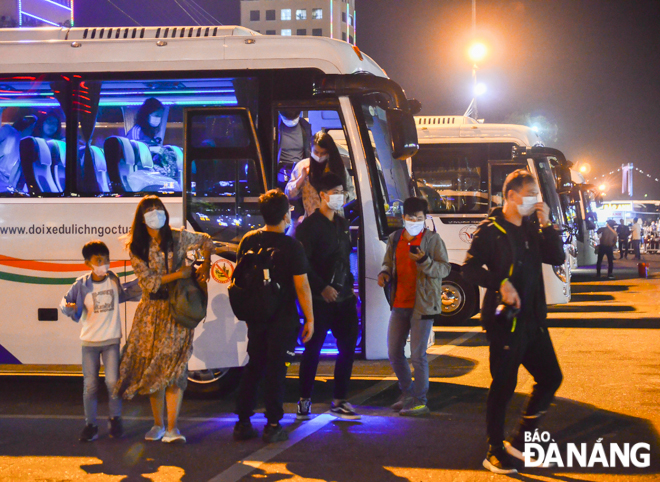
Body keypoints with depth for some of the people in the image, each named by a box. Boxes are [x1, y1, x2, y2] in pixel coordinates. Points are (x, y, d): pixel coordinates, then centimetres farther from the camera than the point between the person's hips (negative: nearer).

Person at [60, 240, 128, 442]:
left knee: (113, 381, -6)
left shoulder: (114, 280, 0)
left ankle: (115, 420, 11)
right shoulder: (82, 284, -4)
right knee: (90, 385, 2)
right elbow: (65, 302, 0)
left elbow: (125, 295, 10)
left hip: (111, 340, 0)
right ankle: (90, 424, 11)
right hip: (89, 340, 0)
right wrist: (69, 307, -21)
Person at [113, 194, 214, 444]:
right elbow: (149, 281, -8)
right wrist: (179, 274, -12)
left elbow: (206, 241, 19)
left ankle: (171, 428, -8)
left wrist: (205, 266, 5)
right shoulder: (137, 247, 1)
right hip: (151, 311, 1)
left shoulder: (178, 238, 2)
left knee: (174, 367, -8)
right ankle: (157, 424, 16)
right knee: (152, 367, 3)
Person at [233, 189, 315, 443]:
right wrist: (309, 319, -5)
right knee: (276, 370, 3)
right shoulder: (291, 246, -14)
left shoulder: (249, 240, 0)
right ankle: (273, 426, 5)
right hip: (283, 319, -4)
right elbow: (302, 286, -14)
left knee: (253, 367, 14)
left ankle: (243, 423, 15)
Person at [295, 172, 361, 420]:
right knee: (313, 349, 0)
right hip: (320, 298, -7)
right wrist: (322, 288, -20)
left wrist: (350, 286, 14)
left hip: (343, 297, 7)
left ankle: (339, 401, 13)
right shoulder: (310, 225, -8)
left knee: (348, 347, 5)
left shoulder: (342, 224, 16)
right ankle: (304, 400, 11)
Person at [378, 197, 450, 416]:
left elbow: (444, 269, -10)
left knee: (418, 355, -6)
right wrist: (384, 273, -3)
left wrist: (424, 261, -28)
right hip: (399, 304, 6)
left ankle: (420, 401, 5)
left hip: (422, 305, -6)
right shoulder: (395, 239, 8)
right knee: (394, 352, 11)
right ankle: (407, 394, 29)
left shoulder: (432, 239, -7)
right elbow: (389, 262, 20)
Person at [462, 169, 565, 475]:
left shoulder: (532, 228, 11)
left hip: (532, 319, 7)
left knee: (550, 377, 9)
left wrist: (546, 224, -3)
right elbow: (470, 269, -14)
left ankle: (520, 441, 21)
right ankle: (494, 452, 12)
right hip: (505, 320, -7)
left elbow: (556, 258, 6)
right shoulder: (490, 230, -9)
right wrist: (501, 283, -24)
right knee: (504, 386, -1)